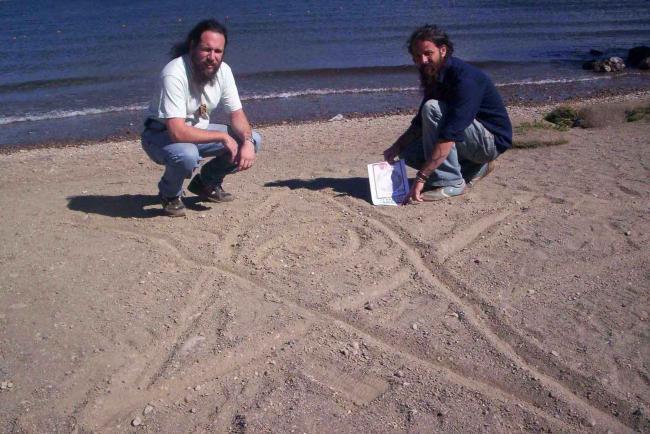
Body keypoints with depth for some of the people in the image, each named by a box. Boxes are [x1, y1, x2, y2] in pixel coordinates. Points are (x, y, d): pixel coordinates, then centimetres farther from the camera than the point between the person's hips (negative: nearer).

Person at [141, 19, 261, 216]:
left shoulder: (223, 70, -11)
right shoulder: (174, 74, -31)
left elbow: (237, 114, -3)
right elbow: (178, 132, -37)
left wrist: (247, 142, -23)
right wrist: (223, 136, -29)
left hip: (198, 131, 6)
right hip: (163, 134, -6)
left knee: (253, 139, -7)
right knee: (187, 155, -40)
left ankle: (206, 183, 12)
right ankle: (170, 194, -3)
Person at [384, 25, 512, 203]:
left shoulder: (464, 78, -27)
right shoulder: (433, 77, 2)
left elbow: (449, 136, -35)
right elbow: (420, 123, 11)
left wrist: (421, 177, -38)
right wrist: (397, 146, -7)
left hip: (492, 140, -9)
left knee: (432, 108, -27)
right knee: (408, 152, -1)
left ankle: (450, 183, -21)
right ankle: (477, 167, 8)